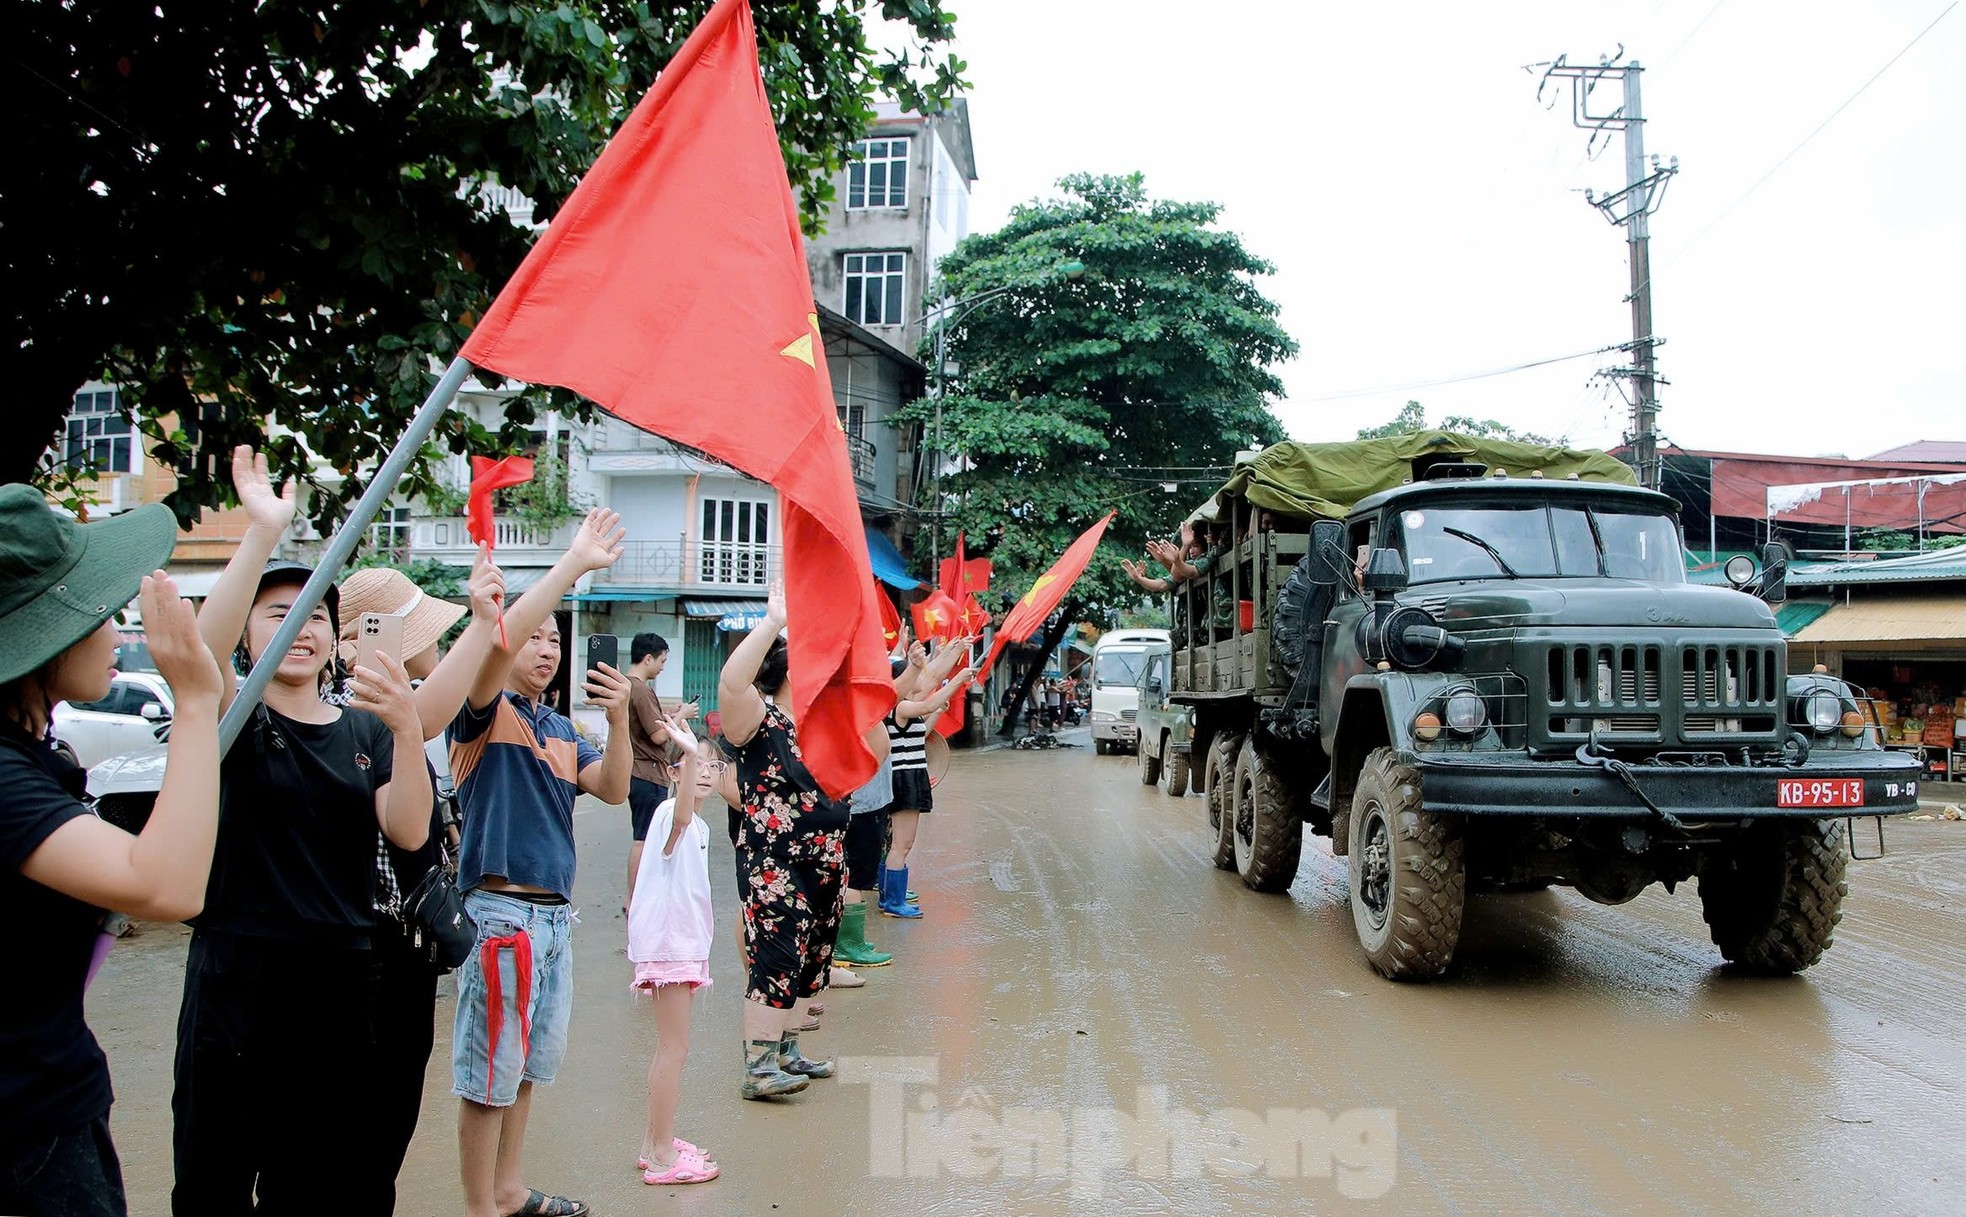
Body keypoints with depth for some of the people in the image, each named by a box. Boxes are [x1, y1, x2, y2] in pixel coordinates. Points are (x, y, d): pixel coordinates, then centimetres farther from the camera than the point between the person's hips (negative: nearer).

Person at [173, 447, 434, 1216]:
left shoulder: (364, 730, 7)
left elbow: (408, 832, -6)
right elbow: (202, 650, -24)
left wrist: (408, 728, -22)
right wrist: (264, 532, -35)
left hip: (342, 982, 3)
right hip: (237, 980, -3)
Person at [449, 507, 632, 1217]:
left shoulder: (561, 730, 16)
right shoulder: (486, 711, -6)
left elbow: (612, 789, 4)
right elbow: (496, 641, -26)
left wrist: (618, 718, -12)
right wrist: (572, 565, -28)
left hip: (554, 913, 8)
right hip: (501, 911, -8)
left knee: (530, 1061, 18)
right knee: (490, 1071, 0)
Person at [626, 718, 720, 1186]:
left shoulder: (699, 827, 14)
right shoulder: (671, 813, -15)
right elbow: (682, 813, -43)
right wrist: (688, 754, -55)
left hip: (684, 942, 10)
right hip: (667, 943, -10)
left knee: (671, 1047, 15)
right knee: (674, 1048, -5)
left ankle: (657, 1142, 26)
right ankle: (661, 1157, 2)